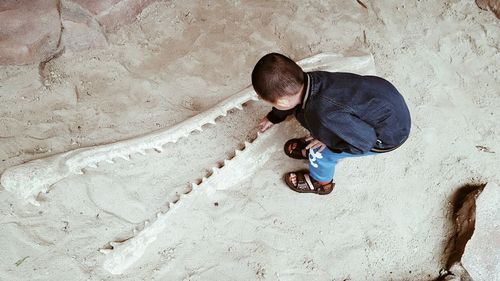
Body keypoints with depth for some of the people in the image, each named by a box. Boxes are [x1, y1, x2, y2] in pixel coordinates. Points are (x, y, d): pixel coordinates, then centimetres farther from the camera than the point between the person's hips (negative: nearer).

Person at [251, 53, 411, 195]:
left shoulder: (323, 116, -38)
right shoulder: (309, 80, -13)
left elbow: (363, 142, -28)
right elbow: (291, 100, 11)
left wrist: (328, 142, -12)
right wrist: (273, 117, 30)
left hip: (390, 134, -7)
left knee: (322, 151, 0)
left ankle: (321, 182, 32)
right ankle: (312, 150, 42)